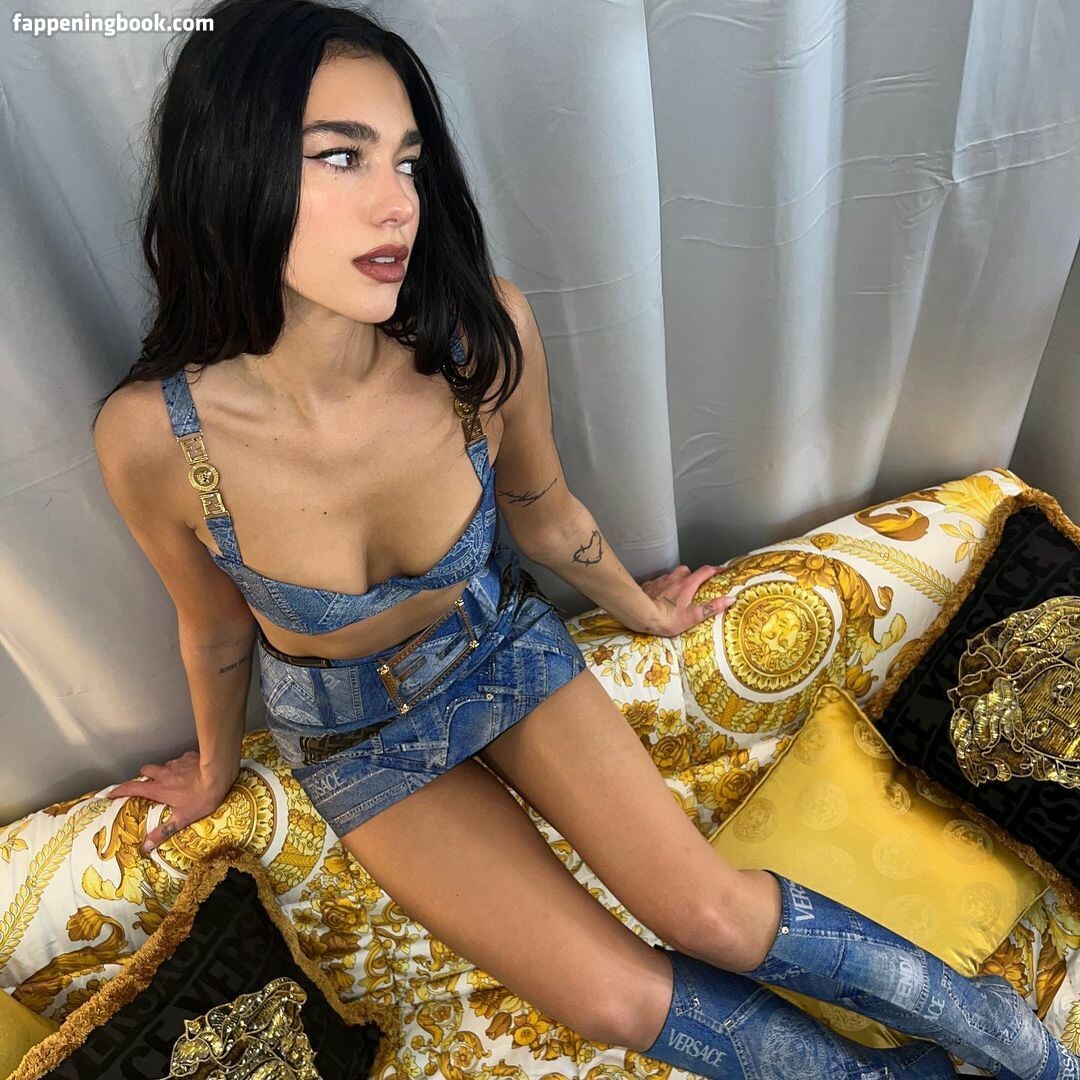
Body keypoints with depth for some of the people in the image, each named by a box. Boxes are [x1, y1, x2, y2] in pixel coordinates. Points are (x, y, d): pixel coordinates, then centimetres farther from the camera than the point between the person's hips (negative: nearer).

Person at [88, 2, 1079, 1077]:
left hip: (500, 643, 0)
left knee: (713, 915, -6)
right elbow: (215, 627, -6)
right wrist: (216, 770, 13)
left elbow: (545, 512, -5)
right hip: (355, 732, 0)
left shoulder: (484, 332, -26)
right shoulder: (152, 434, -27)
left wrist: (639, 607, 14)